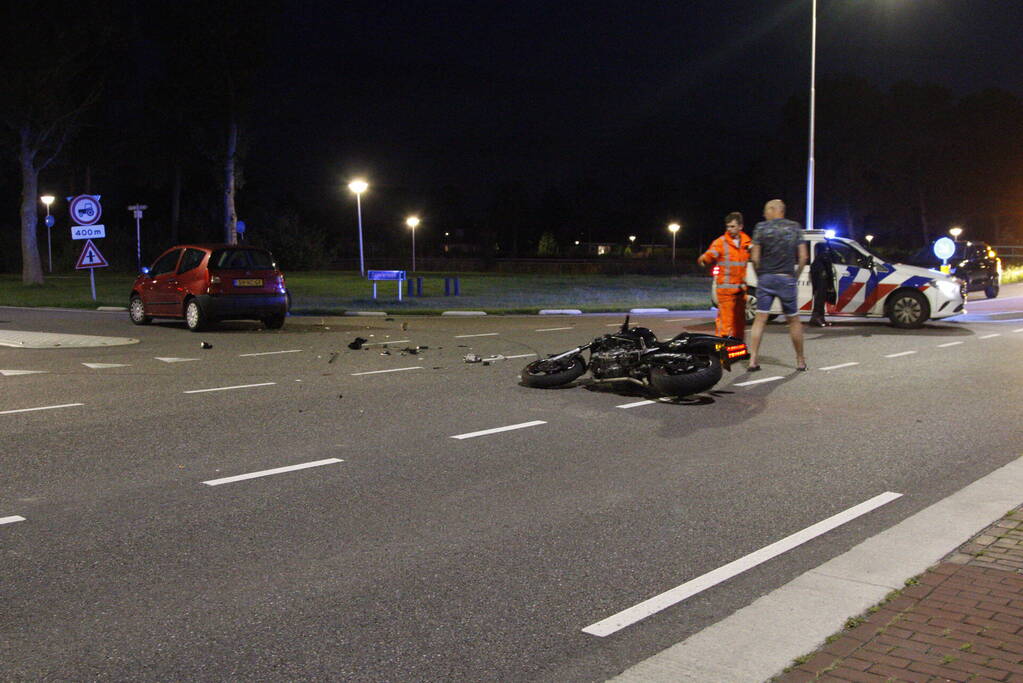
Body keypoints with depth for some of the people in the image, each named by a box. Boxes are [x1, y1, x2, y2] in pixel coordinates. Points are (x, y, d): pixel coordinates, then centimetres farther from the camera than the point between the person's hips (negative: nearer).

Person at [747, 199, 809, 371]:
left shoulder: (761, 227, -1)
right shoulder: (795, 227, 4)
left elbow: (755, 258, -4)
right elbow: (803, 256, 1)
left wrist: (759, 275, 9)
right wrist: (796, 276, 10)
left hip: (766, 278, -1)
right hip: (787, 279, 1)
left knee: (760, 319, 2)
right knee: (793, 320, 11)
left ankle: (753, 359, -5)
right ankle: (800, 360, 18)